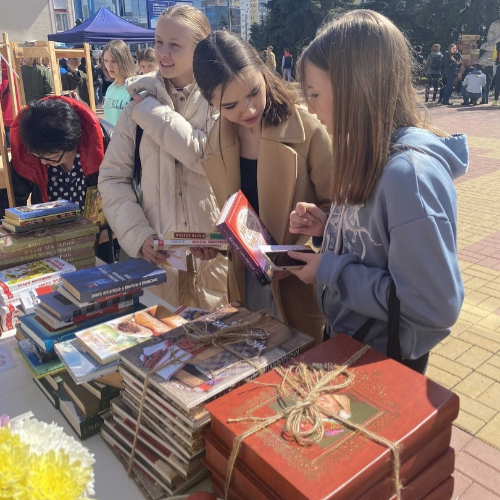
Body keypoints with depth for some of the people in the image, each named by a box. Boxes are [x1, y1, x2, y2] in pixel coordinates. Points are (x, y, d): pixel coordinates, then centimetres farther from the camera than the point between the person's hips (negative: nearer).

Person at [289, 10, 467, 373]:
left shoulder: (410, 173, -30)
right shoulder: (370, 155, -2)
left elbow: (436, 307, -29)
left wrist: (330, 270, -23)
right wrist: (328, 227, -6)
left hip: (383, 361, -8)